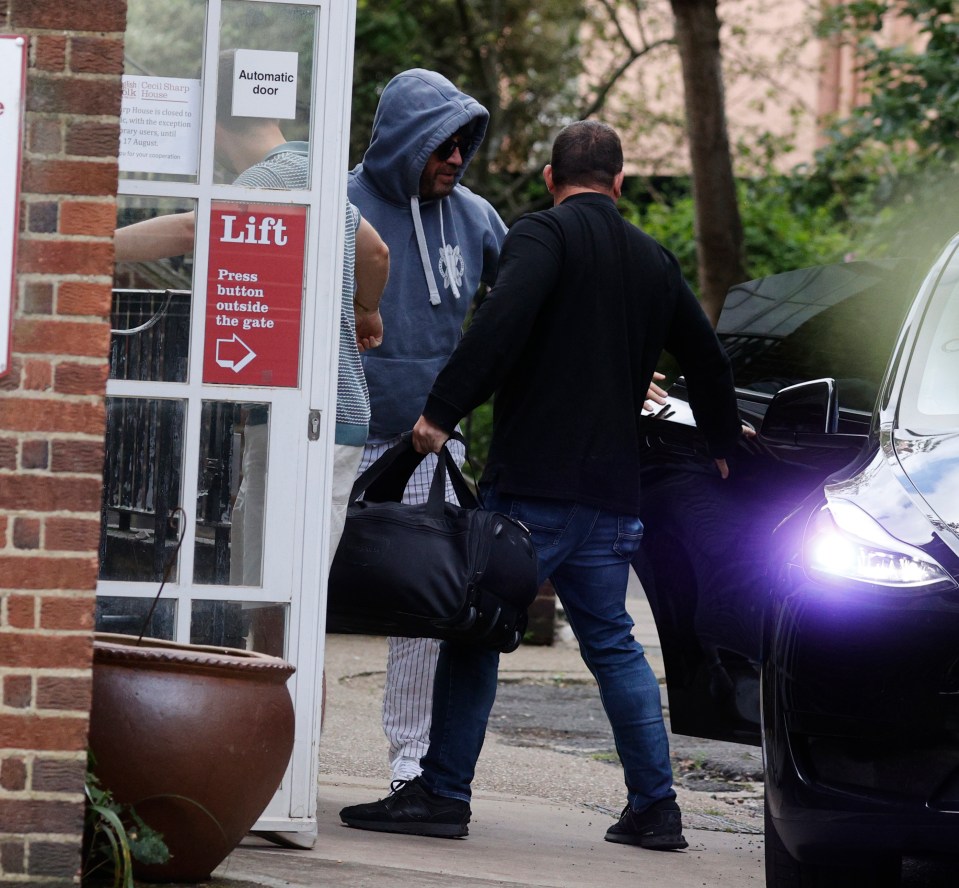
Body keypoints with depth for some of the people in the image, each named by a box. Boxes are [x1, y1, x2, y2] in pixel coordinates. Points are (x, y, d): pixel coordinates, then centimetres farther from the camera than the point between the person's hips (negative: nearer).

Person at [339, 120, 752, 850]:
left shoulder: (543, 235, -5)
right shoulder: (655, 262, 16)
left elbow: (501, 324, -22)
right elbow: (707, 359, 26)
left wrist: (441, 411, -21)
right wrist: (723, 447, 41)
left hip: (533, 482, -6)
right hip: (613, 490, 6)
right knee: (613, 643, 14)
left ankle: (443, 793, -4)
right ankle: (656, 807, 10)